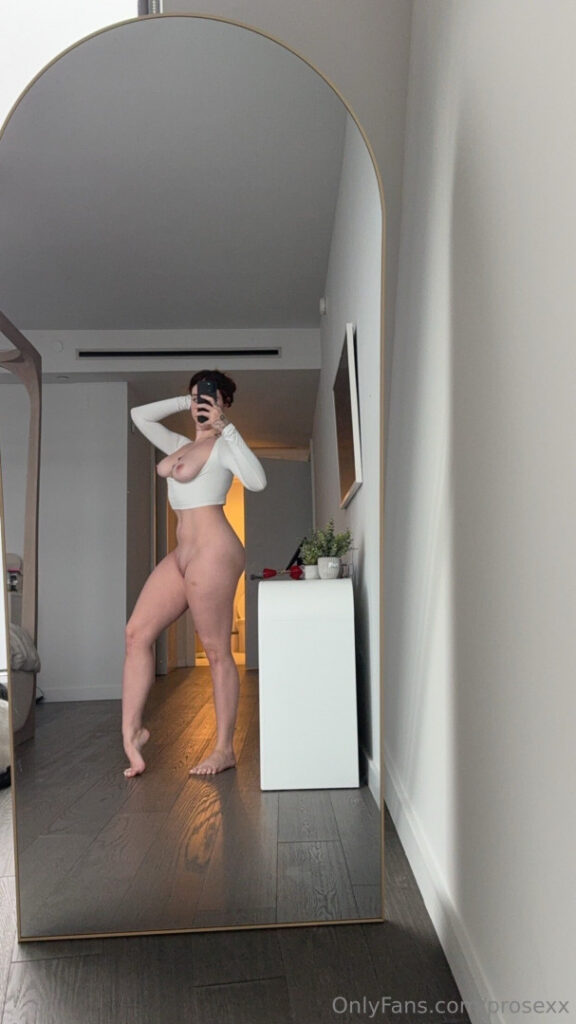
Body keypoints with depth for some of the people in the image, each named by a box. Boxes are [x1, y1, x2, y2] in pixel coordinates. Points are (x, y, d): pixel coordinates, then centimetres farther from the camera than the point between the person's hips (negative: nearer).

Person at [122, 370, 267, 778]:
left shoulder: (222, 445, -4)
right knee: (137, 633, 2)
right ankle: (132, 731, 10)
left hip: (213, 552, -9)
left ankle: (225, 750, 10)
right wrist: (184, 402, 20)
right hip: (182, 555, 9)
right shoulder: (181, 445, 21)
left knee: (217, 652, -1)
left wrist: (226, 427, -19)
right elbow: (140, 416, 30)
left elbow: (257, 481, -22)